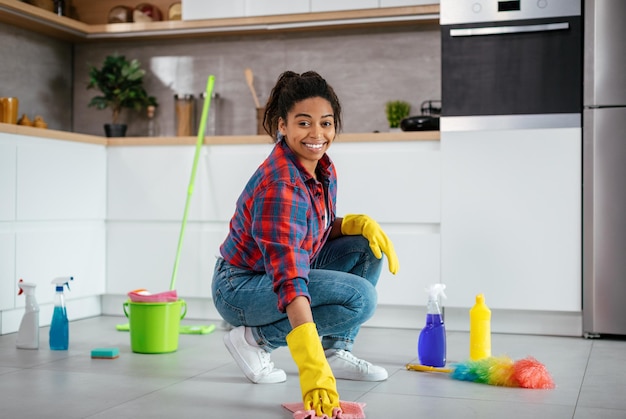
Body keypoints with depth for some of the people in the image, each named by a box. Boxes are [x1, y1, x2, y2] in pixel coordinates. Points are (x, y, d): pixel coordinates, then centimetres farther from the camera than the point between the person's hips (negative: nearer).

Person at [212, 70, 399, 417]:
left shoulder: (324, 169, -4)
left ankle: (337, 351, 2)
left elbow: (322, 230, 12)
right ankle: (255, 339, -7)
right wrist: (312, 368, -50)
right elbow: (289, 279, -42)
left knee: (367, 247, -5)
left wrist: (359, 223, -12)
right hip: (240, 287, -8)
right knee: (360, 297, -23)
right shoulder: (280, 186, -32)